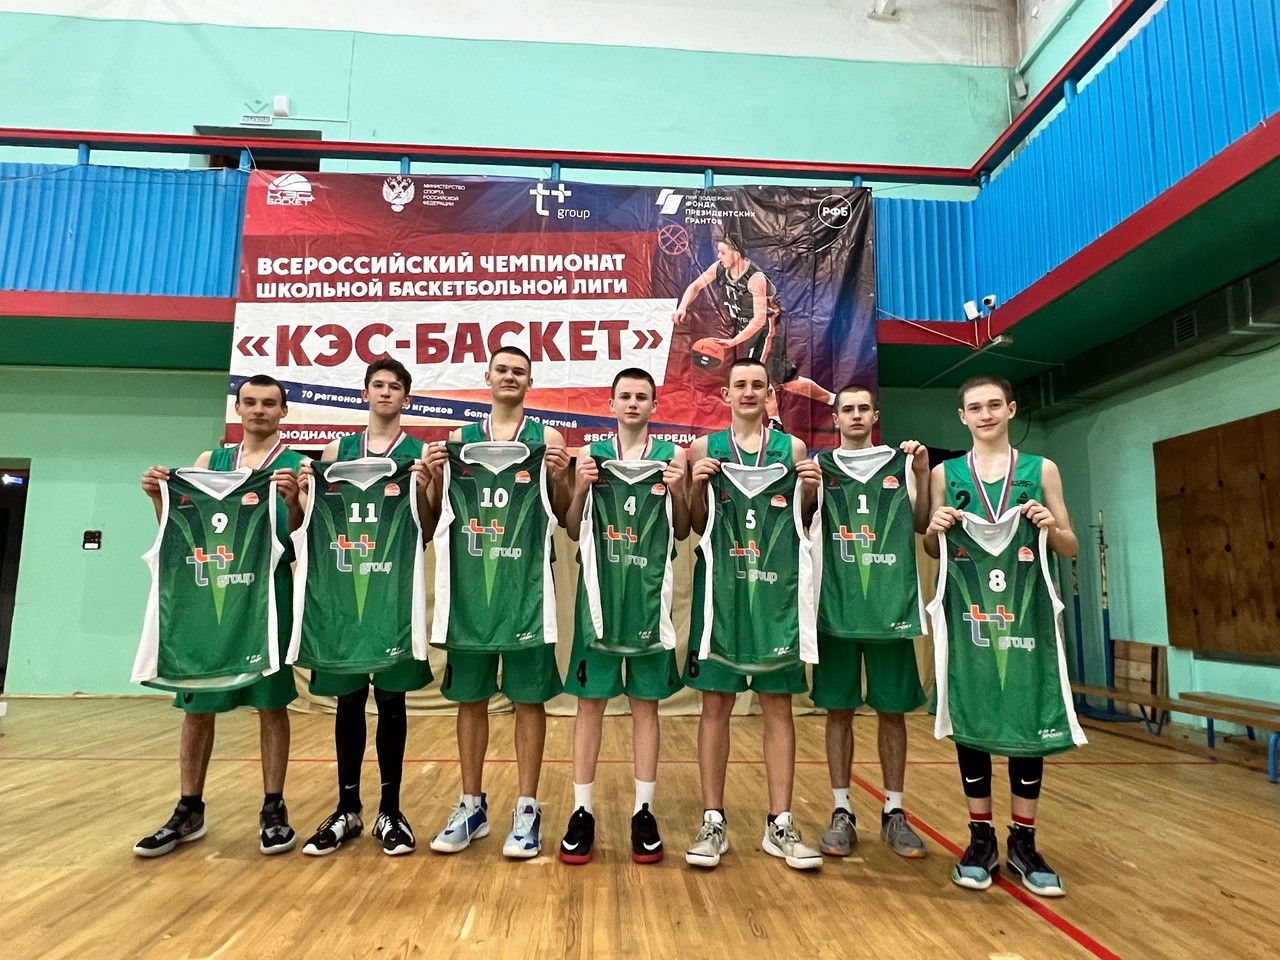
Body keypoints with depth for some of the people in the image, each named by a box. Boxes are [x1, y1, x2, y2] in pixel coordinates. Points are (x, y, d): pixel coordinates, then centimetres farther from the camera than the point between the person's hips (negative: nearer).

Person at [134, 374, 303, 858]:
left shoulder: (298, 464, 0)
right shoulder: (209, 461, 13)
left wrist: (293, 501, -26)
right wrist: (159, 498, -5)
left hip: (268, 592, -4)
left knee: (271, 702, 2)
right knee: (196, 703, 9)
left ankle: (273, 809, 13)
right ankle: (189, 810, 23)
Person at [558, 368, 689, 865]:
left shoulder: (670, 455, 4)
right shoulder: (591, 455, 6)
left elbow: (682, 533, 6)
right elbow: (574, 532, 5)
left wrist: (678, 491, -11)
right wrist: (579, 488, -11)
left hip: (649, 594, 0)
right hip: (600, 592, 0)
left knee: (646, 703, 8)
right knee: (590, 701, 4)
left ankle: (644, 812, 19)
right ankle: (583, 811, 16)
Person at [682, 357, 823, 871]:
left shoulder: (792, 448, 8)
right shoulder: (705, 447, 6)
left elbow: (801, 527, 10)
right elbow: (696, 527, 6)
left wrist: (809, 494, -9)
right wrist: (696, 486, -11)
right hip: (720, 585, 0)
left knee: (778, 704, 5)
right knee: (715, 702, 3)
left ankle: (780, 824, 16)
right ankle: (713, 821, 15)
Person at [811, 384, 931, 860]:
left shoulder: (901, 463, 10)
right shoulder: (820, 465, 7)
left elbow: (922, 524, 4)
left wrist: (922, 473, -9)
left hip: (891, 604, 1)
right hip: (837, 605, -1)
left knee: (893, 710, 8)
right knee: (839, 709, 4)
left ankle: (894, 812, 21)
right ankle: (842, 812, 16)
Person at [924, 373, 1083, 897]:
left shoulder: (1041, 470, 6)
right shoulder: (945, 474, 6)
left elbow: (1071, 548, 8)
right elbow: (932, 552, 10)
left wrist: (1051, 527, -13)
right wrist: (936, 529, -11)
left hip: (1026, 615, 0)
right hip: (966, 617, 0)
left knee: (1029, 723, 5)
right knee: (968, 722, 5)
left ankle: (1024, 842, 22)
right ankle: (981, 839, 20)